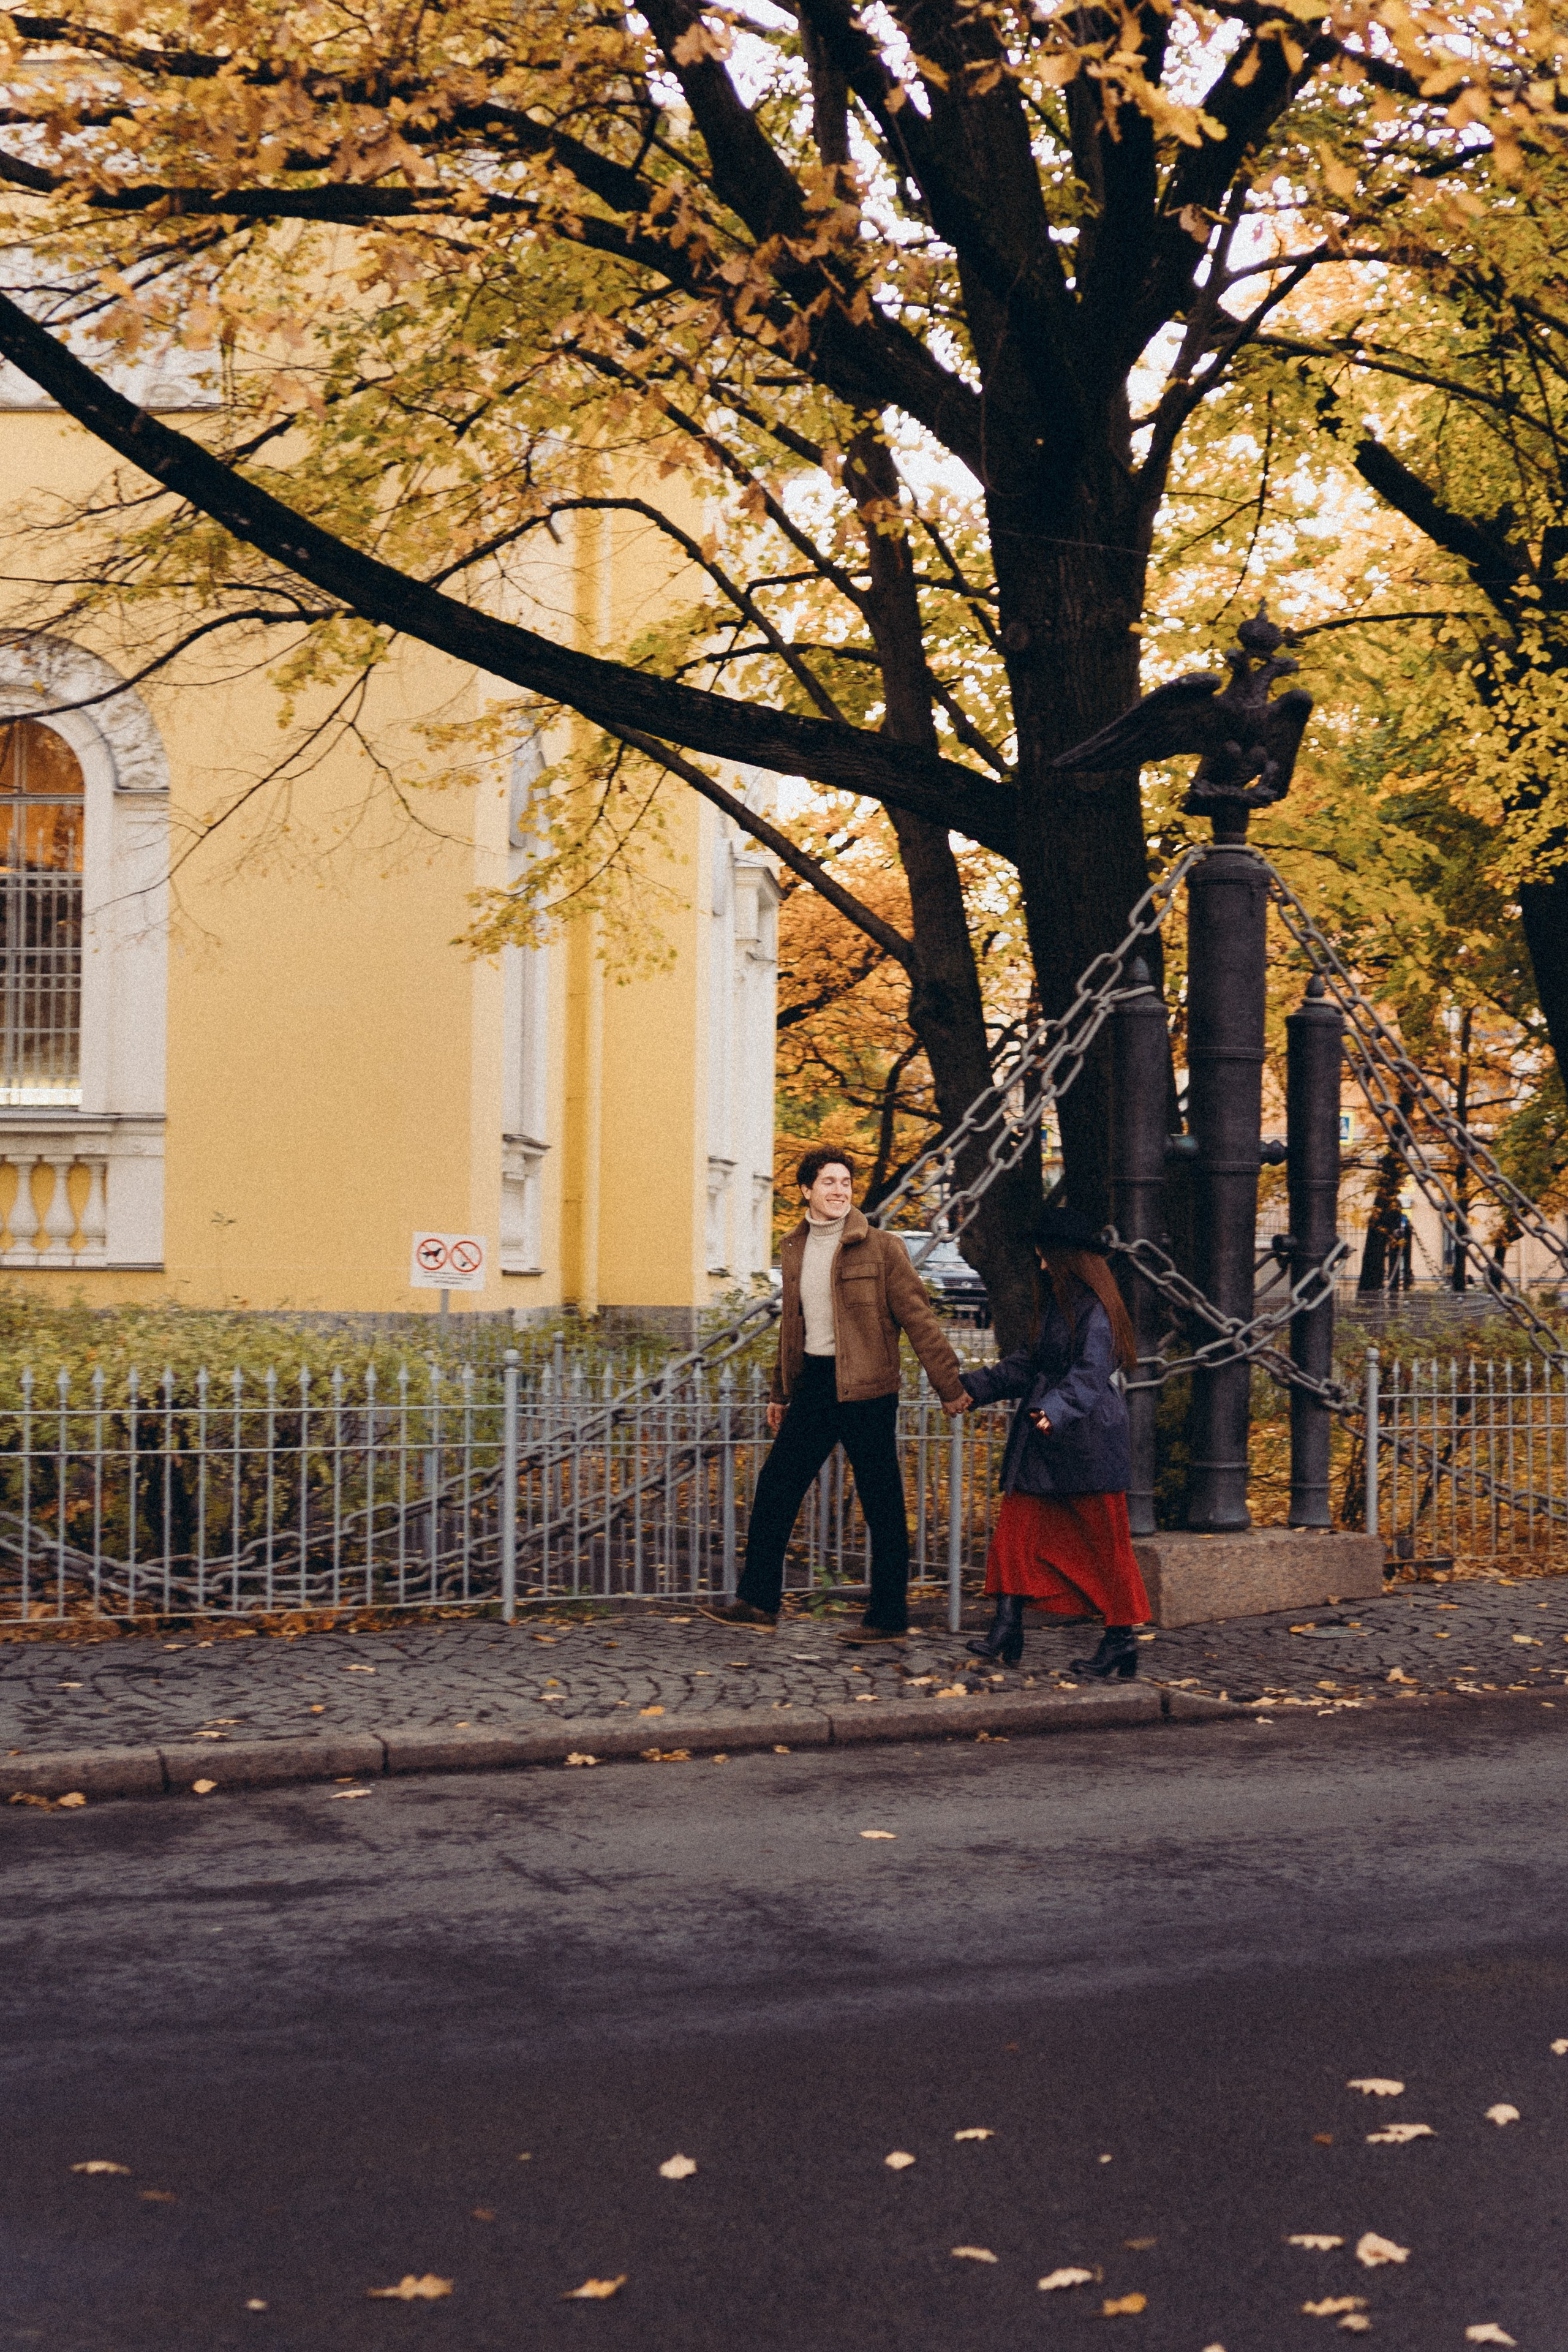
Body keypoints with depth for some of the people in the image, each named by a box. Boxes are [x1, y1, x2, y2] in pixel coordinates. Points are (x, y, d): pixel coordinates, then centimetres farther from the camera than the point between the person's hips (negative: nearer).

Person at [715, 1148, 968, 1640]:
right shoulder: (794, 1251, 11)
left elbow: (917, 1318, -7)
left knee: (881, 1505, 0)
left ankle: (888, 1617, 8)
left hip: (865, 1389, -6)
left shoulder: (881, 1248, -6)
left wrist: (950, 1386, -10)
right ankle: (759, 1601, 15)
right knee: (775, 1489, 6)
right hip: (812, 1384, 6)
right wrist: (781, 1393, 26)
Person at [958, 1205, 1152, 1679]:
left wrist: (1056, 1410, -41)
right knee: (1017, 1530, 2)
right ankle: (1008, 1627, 3)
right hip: (1043, 1443, 9)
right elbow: (1028, 1364, 21)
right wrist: (973, 1386, 17)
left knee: (1103, 1543, 0)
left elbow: (1090, 1373, -26)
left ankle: (1120, 1640, 8)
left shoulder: (1095, 1308, -14)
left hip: (1086, 1443, -9)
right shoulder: (1057, 1302, 15)